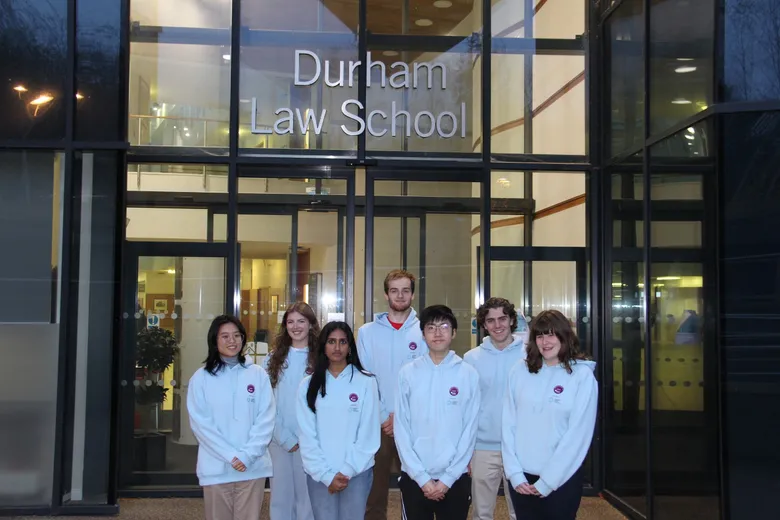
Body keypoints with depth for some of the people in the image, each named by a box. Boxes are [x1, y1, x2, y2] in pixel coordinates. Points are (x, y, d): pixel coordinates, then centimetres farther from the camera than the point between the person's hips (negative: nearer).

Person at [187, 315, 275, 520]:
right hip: (216, 468, 0)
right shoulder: (201, 377, -1)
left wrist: (247, 455, -12)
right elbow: (200, 423, -5)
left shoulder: (258, 374, 2)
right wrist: (230, 456, -12)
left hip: (253, 467, 1)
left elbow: (266, 419, -2)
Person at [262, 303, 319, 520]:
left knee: (308, 498, 3)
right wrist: (284, 437, -7)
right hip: (279, 440, 2)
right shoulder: (273, 359, 7)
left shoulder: (320, 359, 1)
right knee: (280, 498, 8)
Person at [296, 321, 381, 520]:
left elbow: (369, 434, -4)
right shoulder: (309, 385, 3)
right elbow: (307, 436, 0)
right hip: (319, 475, 1)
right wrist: (326, 475, -8)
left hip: (357, 472, -1)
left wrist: (347, 470, -9)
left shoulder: (366, 382, -3)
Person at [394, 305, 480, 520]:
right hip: (414, 477, 0)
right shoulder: (408, 373, -2)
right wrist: (422, 477, -8)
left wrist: (447, 478, -7)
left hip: (456, 478, 0)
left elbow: (470, 430, -3)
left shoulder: (468, 374, -2)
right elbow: (401, 429, -2)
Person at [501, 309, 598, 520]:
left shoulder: (582, 376, -7)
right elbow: (508, 424, 0)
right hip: (522, 479, 3)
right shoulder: (520, 371, 1)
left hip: (561, 480, -2)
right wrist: (514, 473, -7)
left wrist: (547, 481, -11)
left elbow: (578, 434, -10)